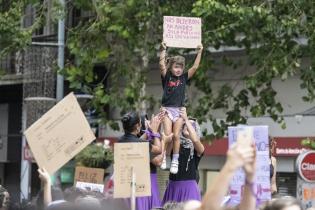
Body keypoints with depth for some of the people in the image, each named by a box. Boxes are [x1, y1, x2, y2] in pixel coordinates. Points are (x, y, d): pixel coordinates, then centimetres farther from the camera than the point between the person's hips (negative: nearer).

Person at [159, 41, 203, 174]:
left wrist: (199, 52, -4)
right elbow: (162, 65, -13)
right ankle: (163, 158, 0)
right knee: (167, 135, -12)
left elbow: (195, 67, 0)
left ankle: (175, 161, 2)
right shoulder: (166, 77, 2)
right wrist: (163, 50, -19)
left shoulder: (184, 78, 7)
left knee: (176, 136, -3)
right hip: (167, 109, -2)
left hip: (180, 110, 2)